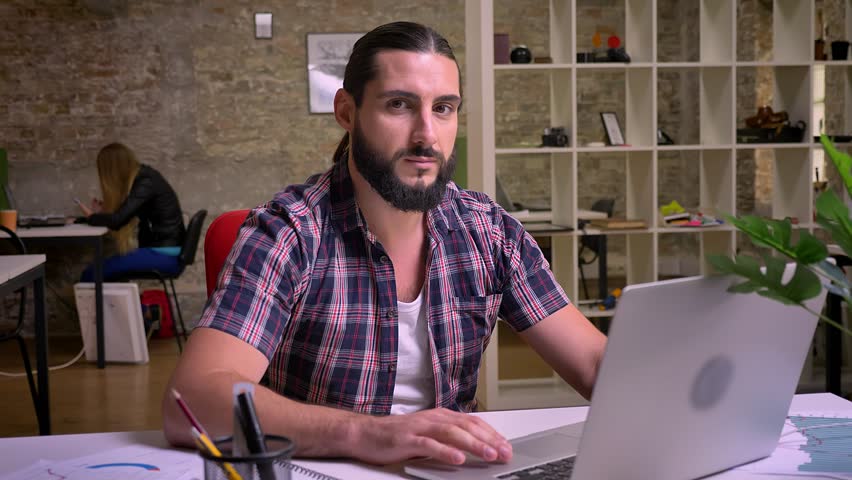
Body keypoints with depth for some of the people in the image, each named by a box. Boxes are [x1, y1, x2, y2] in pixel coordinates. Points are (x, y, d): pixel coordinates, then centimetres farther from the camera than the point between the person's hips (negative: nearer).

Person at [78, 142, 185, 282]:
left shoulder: (146, 183, -16)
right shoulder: (141, 177, 11)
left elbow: (117, 220, -21)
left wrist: (91, 217, -4)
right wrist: (103, 212, 5)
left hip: (167, 255, -9)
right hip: (156, 249, 9)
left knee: (92, 273, -15)